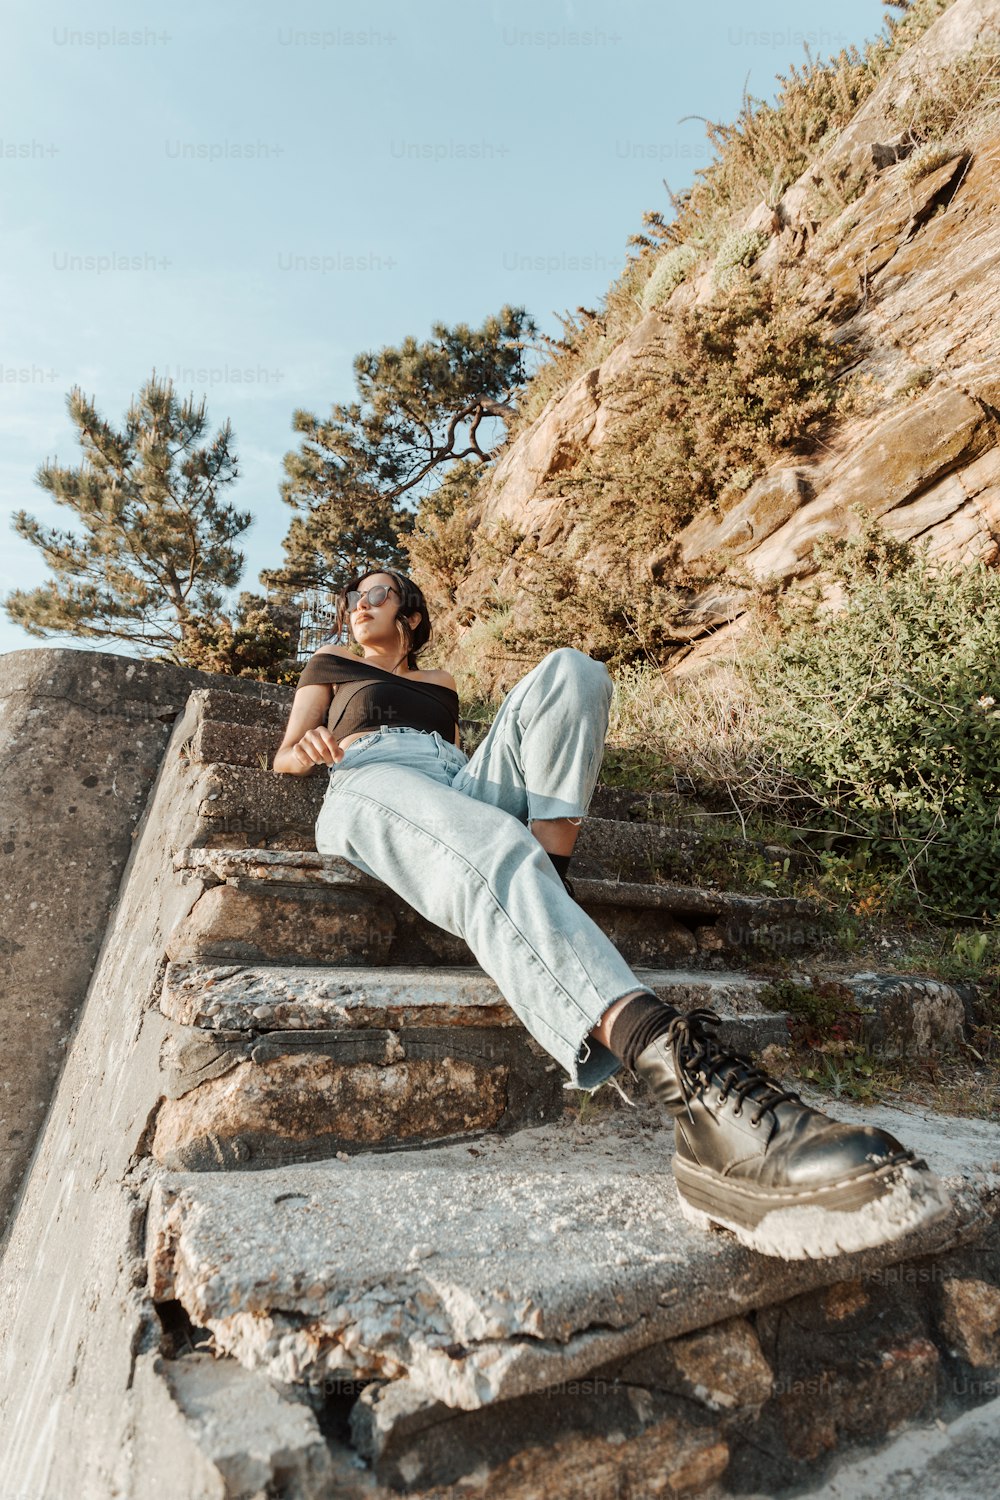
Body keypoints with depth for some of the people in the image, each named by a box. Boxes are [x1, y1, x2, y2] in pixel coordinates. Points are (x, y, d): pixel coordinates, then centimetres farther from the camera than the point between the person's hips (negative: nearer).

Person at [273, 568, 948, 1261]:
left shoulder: (441, 682, 37)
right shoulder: (330, 664, 32)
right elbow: (287, 753, 21)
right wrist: (307, 746, -4)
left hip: (461, 777, 4)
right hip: (368, 785, -3)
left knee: (569, 670, -17)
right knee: (493, 850, -39)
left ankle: (550, 901, -32)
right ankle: (694, 1084, -60)